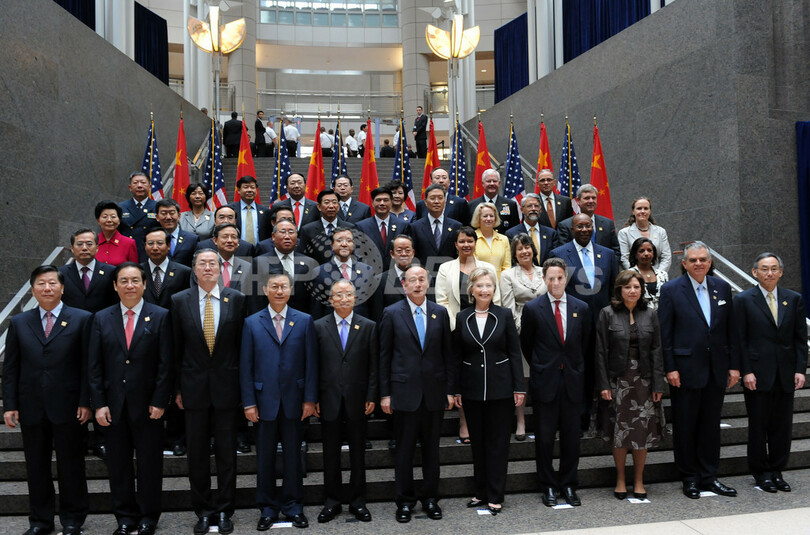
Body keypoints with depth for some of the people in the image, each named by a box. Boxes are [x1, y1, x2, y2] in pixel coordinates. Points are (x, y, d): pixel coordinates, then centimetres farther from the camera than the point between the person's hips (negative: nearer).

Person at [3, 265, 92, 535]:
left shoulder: (82, 319, -1)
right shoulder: (18, 323, 8)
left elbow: (87, 364, -4)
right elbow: (10, 368, 7)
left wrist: (85, 402, -8)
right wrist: (10, 405, 1)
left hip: (67, 406, -3)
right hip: (31, 408, 3)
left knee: (71, 466, 7)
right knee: (36, 467, 12)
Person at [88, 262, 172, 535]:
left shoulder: (160, 317, -2)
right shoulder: (101, 318, 5)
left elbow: (165, 364, -4)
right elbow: (94, 366, 3)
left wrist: (159, 401, -9)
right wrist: (99, 403, -3)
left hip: (147, 404, -2)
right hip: (114, 405, 2)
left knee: (149, 463, 8)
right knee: (118, 464, 10)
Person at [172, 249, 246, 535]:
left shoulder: (236, 299, 0)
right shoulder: (179, 301, 2)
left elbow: (242, 343, 2)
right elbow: (176, 348, 4)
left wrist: (243, 384, 0)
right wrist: (177, 388, 2)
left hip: (226, 386, -1)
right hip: (194, 387, 1)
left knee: (226, 452, 7)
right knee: (197, 453, 9)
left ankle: (224, 511, 20)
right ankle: (203, 511, 22)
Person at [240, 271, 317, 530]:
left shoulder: (304, 321, 3)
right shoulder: (252, 323, 3)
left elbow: (311, 363, 0)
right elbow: (245, 366, 1)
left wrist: (310, 399, -4)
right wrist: (248, 402, -4)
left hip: (293, 401, 0)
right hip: (264, 401, 0)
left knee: (292, 455, 9)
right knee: (265, 457, 9)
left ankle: (292, 504, 24)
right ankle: (267, 507, 23)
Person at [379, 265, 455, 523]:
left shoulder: (440, 313, 6)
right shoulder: (392, 313, -1)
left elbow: (448, 354, 8)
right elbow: (384, 356, 0)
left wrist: (450, 389, 4)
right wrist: (385, 393, -3)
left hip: (434, 392, 2)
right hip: (405, 392, -2)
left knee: (432, 448, 11)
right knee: (404, 449, 6)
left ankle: (430, 498, 26)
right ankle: (405, 501, 20)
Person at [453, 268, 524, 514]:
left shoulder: (504, 315, -1)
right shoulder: (462, 318, 2)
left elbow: (515, 353, -1)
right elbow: (457, 356, 5)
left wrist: (519, 387, -5)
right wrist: (456, 390, 2)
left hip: (500, 388, -2)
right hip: (472, 389, 2)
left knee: (498, 442, 3)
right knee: (478, 442, 11)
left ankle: (495, 496, 13)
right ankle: (481, 492, 23)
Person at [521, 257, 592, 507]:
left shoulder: (581, 308, 4)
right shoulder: (532, 308, -4)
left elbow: (584, 343, 15)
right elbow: (526, 344, 6)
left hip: (572, 381, 2)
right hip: (545, 381, -2)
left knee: (571, 436, 8)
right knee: (544, 437, 4)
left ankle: (568, 485, 23)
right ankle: (548, 486, 19)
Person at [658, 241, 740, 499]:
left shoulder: (722, 288, 8)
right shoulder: (671, 290, -4)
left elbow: (731, 330, 10)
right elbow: (664, 333, -6)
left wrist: (734, 365, 5)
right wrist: (670, 368, -11)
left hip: (716, 370, 4)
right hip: (686, 369, -4)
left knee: (711, 425, 11)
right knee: (685, 426, 5)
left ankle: (708, 477, 24)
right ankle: (690, 478, 19)